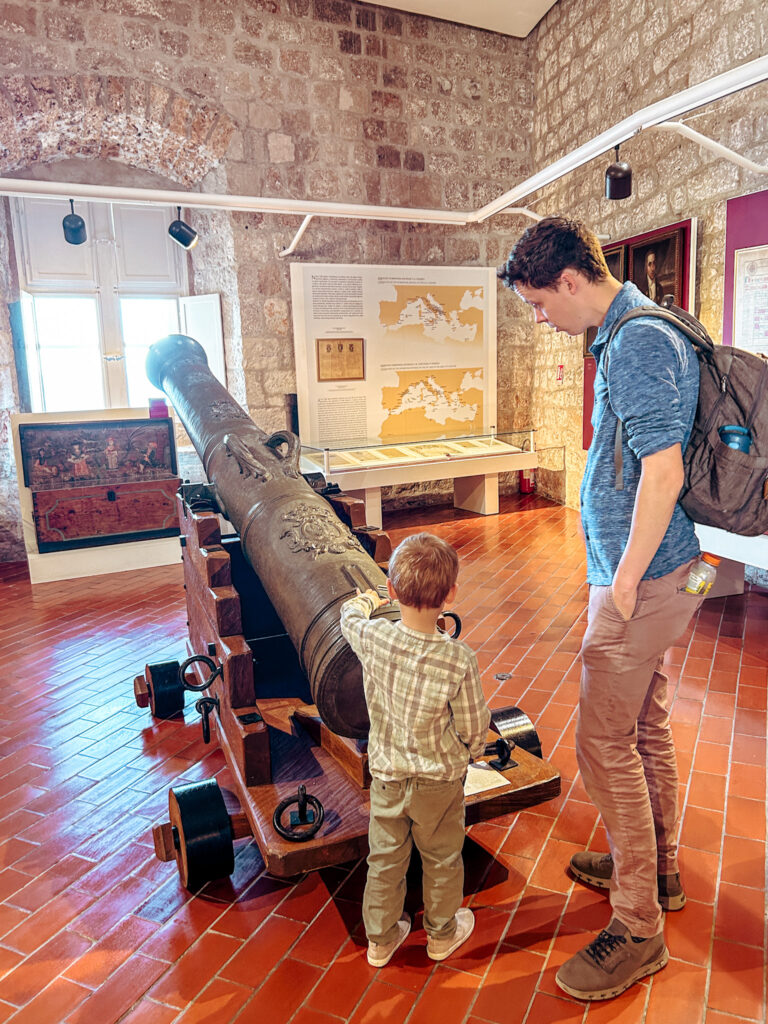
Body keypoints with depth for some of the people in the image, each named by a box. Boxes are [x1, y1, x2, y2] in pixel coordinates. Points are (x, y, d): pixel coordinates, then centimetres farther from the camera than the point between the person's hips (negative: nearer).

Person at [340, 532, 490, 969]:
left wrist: (369, 600, 24)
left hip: (386, 776, 2)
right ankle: (443, 933, 46)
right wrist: (472, 751, 8)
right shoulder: (459, 660, -28)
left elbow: (351, 613, 3)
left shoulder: (373, 639, -22)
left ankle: (381, 938, 42)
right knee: (442, 860, 23)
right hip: (439, 781, -2)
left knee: (385, 859, 22)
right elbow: (474, 729, -15)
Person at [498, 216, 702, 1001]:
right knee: (646, 728, 21)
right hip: (653, 570, 10)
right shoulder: (631, 334, 12)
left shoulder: (639, 344, -19)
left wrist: (625, 581, -19)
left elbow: (663, 471, -25)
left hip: (643, 581, -10)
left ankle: (637, 929, 16)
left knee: (604, 745, -1)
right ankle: (656, 869, 41)